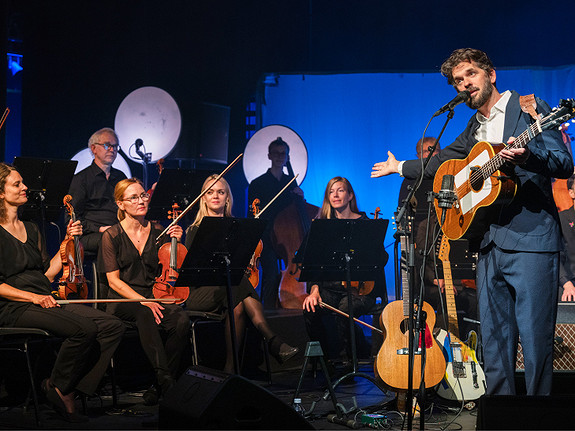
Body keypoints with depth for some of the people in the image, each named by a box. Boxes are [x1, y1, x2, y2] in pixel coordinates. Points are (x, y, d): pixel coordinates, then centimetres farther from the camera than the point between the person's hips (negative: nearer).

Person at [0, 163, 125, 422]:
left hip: (45, 301, 8)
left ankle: (74, 388, -12)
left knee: (113, 326, -13)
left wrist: (68, 242, 14)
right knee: (84, 328, -31)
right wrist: (33, 297, -18)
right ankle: (57, 387, -10)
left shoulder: (30, 229, 22)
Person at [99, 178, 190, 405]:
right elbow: (114, 281, -5)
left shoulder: (158, 232, 11)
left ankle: (160, 386, -23)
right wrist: (143, 301, -18)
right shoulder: (112, 236, 2)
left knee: (181, 320, -30)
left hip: (155, 296, 3)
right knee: (145, 314, -39)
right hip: (123, 300, -3)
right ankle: (165, 378, -43)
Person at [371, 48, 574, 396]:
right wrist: (399, 167, 43)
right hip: (491, 243, 7)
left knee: (535, 338, -8)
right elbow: (439, 164, 35)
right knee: (494, 339, 6)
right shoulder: (475, 128, 21)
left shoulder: (528, 109, -1)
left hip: (532, 239, -7)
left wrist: (526, 155, -28)